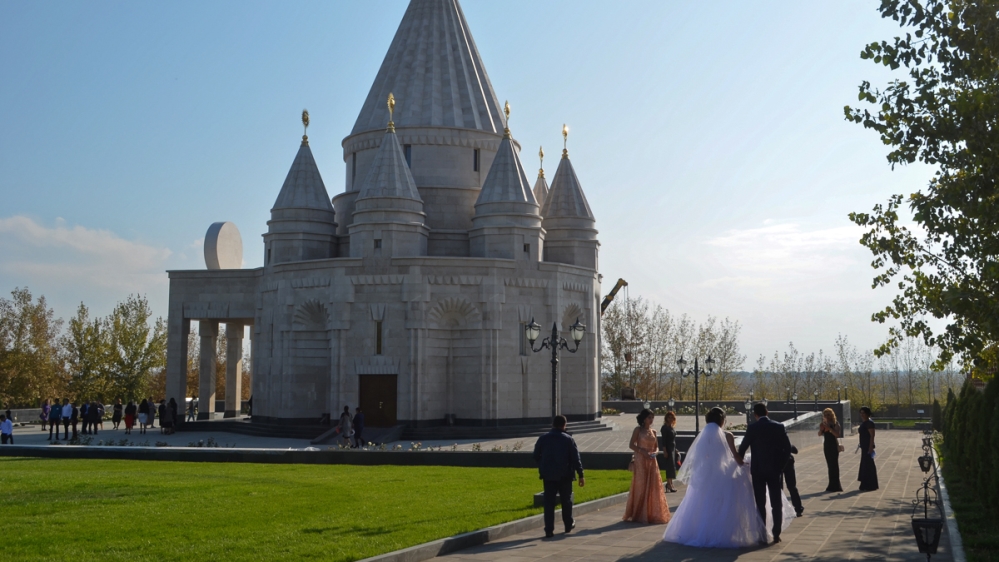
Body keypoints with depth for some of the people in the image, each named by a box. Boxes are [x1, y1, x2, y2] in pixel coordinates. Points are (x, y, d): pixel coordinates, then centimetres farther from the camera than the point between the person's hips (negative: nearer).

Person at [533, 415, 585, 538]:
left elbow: (536, 456, 6)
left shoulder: (543, 439, 1)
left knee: (549, 502, 1)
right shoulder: (568, 439, -5)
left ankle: (549, 530, -4)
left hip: (548, 475, 1)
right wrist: (580, 475, -4)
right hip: (564, 475, -1)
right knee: (566, 500, 16)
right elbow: (576, 458, -7)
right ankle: (568, 525, 28)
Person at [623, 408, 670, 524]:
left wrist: (656, 452, -6)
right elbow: (631, 445, -6)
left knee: (653, 486, 3)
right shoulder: (638, 430, -1)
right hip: (640, 461, -5)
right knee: (641, 486, -4)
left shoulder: (653, 431, 13)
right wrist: (643, 452, -17)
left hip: (652, 462, 5)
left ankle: (653, 514, 10)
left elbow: (656, 447, 16)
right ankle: (639, 514, 2)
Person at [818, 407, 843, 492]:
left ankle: (835, 485, -3)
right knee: (830, 465, 10)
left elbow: (837, 435, -18)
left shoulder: (835, 424, -7)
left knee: (834, 465, -7)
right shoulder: (823, 424, 8)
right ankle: (832, 485, 16)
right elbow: (820, 434, 2)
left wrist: (829, 428, -25)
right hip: (826, 446, 5)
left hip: (834, 446, -5)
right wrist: (821, 429, -17)